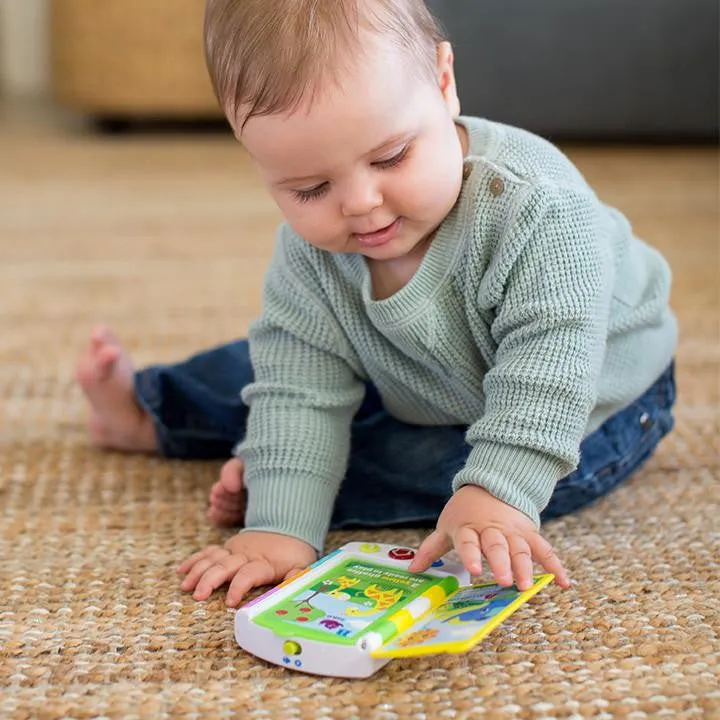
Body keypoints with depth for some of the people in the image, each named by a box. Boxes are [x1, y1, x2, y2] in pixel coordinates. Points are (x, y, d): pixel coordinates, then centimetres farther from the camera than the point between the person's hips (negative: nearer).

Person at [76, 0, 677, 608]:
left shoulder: (536, 208, -40)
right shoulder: (309, 251, -24)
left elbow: (547, 365, -43)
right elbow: (300, 386, -25)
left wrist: (497, 491, -57)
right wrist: (280, 525, -35)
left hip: (581, 407, -4)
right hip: (415, 387, 5)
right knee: (274, 364, 8)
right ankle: (148, 399, 35)